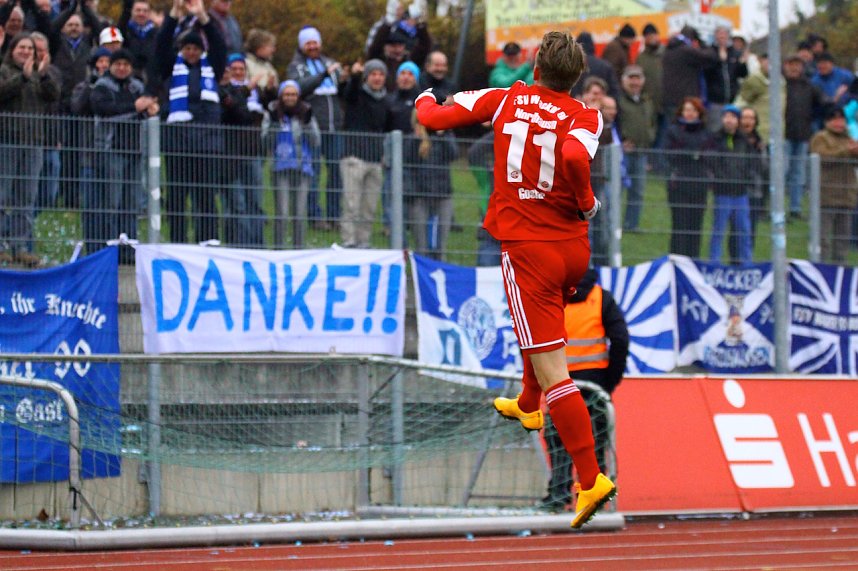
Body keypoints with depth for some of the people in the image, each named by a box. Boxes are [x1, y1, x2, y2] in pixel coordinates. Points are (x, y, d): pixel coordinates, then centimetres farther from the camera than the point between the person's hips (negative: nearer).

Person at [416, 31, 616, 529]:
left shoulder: (505, 99, -1)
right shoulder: (585, 117, -4)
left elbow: (435, 118, 6)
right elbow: (575, 156, -26)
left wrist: (425, 100, 30)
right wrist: (587, 204, -8)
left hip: (528, 248, -4)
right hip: (574, 248, 4)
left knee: (551, 369, -8)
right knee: (542, 324, 35)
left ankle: (591, 478, -16)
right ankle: (528, 407, 59)